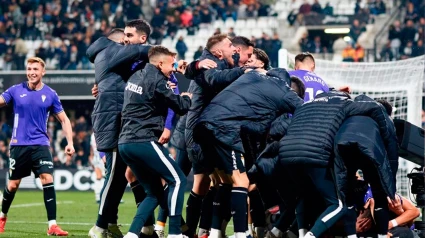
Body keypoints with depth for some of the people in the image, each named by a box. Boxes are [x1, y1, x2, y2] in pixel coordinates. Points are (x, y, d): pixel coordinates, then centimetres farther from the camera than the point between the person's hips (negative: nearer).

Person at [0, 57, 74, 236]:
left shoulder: (50, 94, 2)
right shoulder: (16, 91, 0)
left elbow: (64, 120, 8)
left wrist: (70, 143, -1)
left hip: (40, 144, 0)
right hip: (19, 145, 0)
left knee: (47, 179, -16)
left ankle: (52, 225, -16)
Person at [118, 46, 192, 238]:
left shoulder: (136, 77, 17)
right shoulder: (156, 81, -9)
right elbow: (181, 107, -4)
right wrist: (187, 97, 17)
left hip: (125, 143, 9)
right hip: (143, 141, -9)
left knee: (154, 192, 13)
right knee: (177, 180, -3)